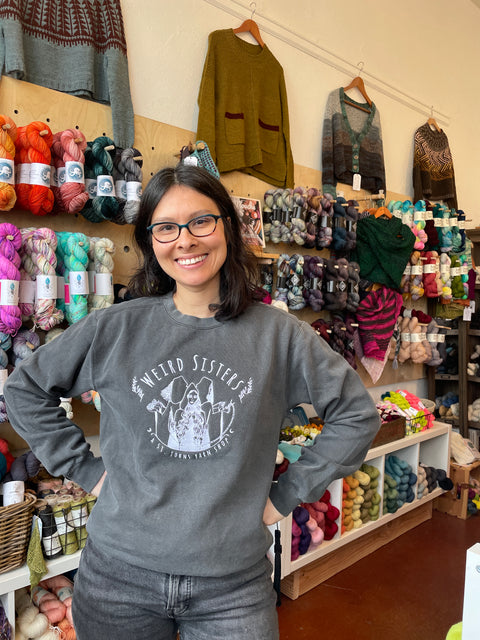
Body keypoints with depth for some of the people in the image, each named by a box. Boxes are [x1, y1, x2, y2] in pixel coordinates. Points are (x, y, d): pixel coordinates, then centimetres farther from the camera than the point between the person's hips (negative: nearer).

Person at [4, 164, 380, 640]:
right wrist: (83, 467, -1)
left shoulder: (278, 334, -9)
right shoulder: (115, 328, -7)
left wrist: (289, 492, -3)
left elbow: (357, 414, 0)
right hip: (119, 576, 2)